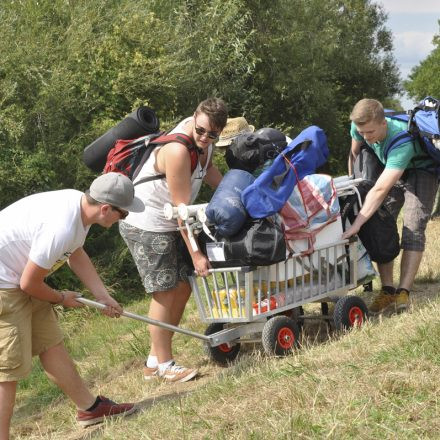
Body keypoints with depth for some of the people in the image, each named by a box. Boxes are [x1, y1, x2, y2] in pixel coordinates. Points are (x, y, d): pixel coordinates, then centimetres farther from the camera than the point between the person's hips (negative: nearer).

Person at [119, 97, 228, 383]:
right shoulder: (178, 151, -31)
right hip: (147, 227, -9)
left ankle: (154, 360, 17)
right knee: (165, 293, -7)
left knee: (183, 286, 9)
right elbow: (182, 207, -27)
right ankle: (164, 366, 4)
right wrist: (195, 253, -23)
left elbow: (207, 167, 20)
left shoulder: (203, 139, -3)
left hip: (169, 224, 9)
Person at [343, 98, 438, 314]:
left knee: (413, 229, -20)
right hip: (389, 168, 6)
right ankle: (387, 290, -9)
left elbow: (380, 190, -50)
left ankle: (403, 292, -23)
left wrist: (357, 224, -54)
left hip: (421, 169, -6)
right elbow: (354, 154, 0)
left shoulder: (402, 141, -43)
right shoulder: (360, 127, -25)